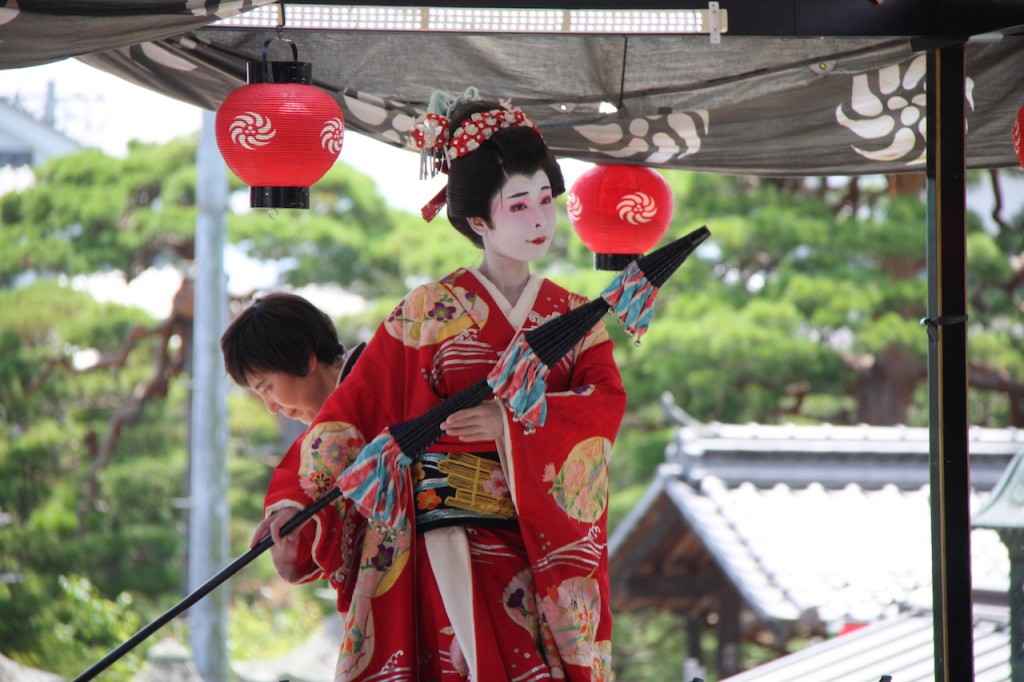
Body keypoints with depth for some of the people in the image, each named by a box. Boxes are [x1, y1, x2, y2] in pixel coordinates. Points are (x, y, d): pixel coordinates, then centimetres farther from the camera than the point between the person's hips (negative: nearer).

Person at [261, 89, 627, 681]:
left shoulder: (574, 316, 12)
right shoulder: (431, 312, 3)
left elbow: (607, 403, -4)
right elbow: (353, 409, -1)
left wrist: (512, 421, -18)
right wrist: (292, 501, -11)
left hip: (546, 554, 3)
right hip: (457, 549, -3)